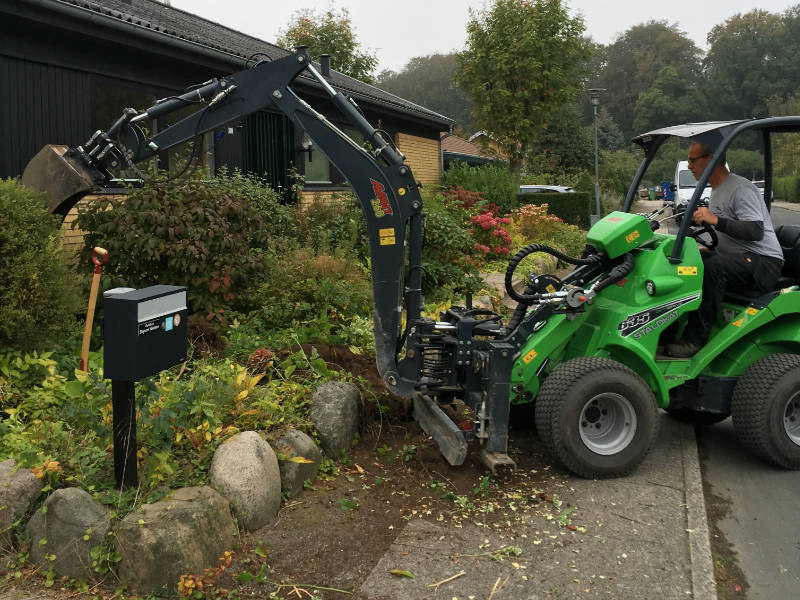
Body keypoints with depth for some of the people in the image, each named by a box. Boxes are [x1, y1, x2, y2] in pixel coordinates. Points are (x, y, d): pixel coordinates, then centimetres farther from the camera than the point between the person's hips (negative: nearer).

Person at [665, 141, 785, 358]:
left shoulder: (741, 188, -14)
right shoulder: (716, 191, 16)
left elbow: (756, 231, -26)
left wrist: (716, 220, -35)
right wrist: (709, 249, 11)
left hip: (763, 260, -9)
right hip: (735, 258, 9)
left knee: (713, 267, -36)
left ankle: (695, 339, -31)